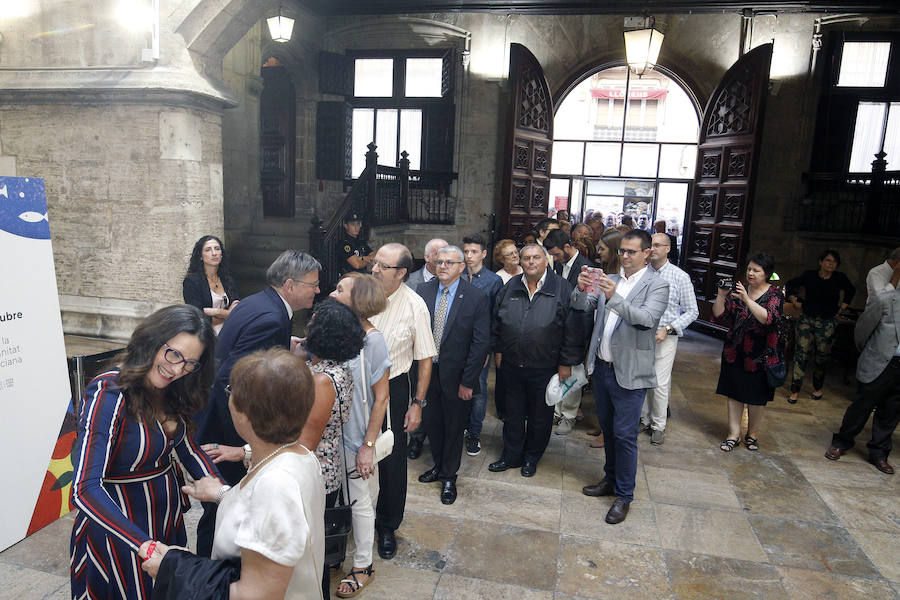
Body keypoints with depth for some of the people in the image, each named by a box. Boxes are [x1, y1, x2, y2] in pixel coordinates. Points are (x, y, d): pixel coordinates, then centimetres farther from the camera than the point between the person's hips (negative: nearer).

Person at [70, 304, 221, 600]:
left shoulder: (169, 391, -4)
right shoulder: (109, 394, -26)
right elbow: (85, 489, -32)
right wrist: (147, 547, -41)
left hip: (168, 515, 7)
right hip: (118, 521, -6)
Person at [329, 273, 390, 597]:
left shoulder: (372, 339, -17)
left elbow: (381, 396, -13)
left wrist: (368, 445, -13)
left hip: (355, 436, -5)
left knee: (360, 502, 12)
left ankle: (363, 565, 33)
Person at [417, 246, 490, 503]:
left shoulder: (477, 297, -13)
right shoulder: (424, 290, -1)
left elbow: (481, 343, -13)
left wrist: (468, 381, -14)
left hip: (456, 375, -3)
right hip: (428, 371, 3)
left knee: (454, 427, 13)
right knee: (432, 422, 19)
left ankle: (449, 477, 33)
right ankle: (438, 466, 43)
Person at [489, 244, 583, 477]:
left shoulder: (562, 289, -8)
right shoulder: (510, 287, 4)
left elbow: (573, 329, -8)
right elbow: (496, 322, 13)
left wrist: (566, 363, -9)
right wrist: (497, 350, 10)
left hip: (545, 368, -3)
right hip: (511, 365, 3)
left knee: (540, 416, 12)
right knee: (513, 413, 15)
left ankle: (531, 457, 32)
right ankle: (511, 456, 31)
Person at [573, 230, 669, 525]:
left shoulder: (657, 285, -8)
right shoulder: (609, 280, 9)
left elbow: (646, 318, -24)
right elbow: (581, 306, 1)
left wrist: (614, 297, -37)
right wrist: (581, 289, -21)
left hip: (629, 372, -6)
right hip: (601, 366, 6)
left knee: (624, 434, 0)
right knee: (608, 429, 19)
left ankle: (624, 495, 16)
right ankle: (611, 480, 36)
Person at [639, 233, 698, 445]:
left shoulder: (680, 277, -4)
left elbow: (692, 312, -1)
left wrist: (668, 329, -12)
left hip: (665, 338, -2)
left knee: (660, 384, -2)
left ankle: (659, 425, 16)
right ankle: (644, 419, 27)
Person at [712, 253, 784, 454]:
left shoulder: (775, 294, -5)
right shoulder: (738, 290, 4)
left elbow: (769, 318, -24)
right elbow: (719, 316, -1)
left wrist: (747, 300, -32)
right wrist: (721, 296, -16)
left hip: (760, 356, -2)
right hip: (735, 353, 3)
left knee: (757, 398, 9)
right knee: (734, 393, 7)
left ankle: (753, 434, 28)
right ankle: (733, 435, 17)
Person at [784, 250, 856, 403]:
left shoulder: (840, 279, -1)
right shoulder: (809, 276, -3)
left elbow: (851, 291, 20)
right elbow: (789, 285, 11)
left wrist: (843, 307, 13)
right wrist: (795, 302, 5)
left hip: (828, 323, 1)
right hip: (807, 320, -1)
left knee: (822, 356, 10)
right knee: (801, 353, -5)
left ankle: (818, 388, 31)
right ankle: (795, 390, 0)